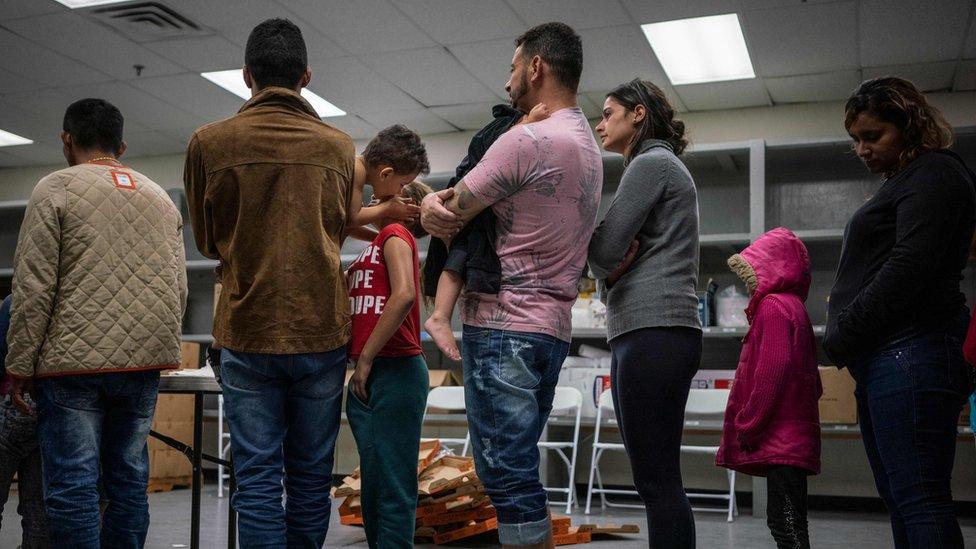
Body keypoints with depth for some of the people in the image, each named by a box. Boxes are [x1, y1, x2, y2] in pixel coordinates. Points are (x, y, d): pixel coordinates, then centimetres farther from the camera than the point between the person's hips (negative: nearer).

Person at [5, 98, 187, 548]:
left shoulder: (56, 189, 0)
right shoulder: (160, 198, 15)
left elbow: (33, 288, -6)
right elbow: (179, 290, 13)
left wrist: (19, 367, -1)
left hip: (75, 359, -5)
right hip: (144, 361, 5)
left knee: (72, 484, -1)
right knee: (128, 478, 11)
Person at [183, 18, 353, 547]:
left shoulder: (209, 142, -1)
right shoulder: (340, 146, 4)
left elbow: (206, 241, 11)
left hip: (247, 332, -1)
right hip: (322, 331, 2)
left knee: (257, 479, 3)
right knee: (311, 476, 11)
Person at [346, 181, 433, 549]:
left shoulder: (396, 234, -3)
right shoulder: (376, 245, 21)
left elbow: (404, 294, -19)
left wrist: (366, 359, -16)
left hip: (395, 371, -8)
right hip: (364, 379, 8)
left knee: (392, 484, -4)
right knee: (373, 485, 12)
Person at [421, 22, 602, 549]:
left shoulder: (526, 140, -14)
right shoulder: (588, 145, 18)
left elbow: (449, 215, -9)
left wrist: (431, 203, 13)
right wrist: (440, 203, 3)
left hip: (503, 329, -9)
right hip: (551, 327, 10)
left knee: (507, 475, -5)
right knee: (520, 472, 16)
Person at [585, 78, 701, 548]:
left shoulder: (652, 162, -3)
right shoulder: (661, 165, 27)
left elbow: (605, 251, -12)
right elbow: (616, 259, 22)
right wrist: (613, 269, 0)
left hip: (652, 333, -10)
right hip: (656, 332, 10)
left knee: (657, 479, -11)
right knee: (658, 478, 9)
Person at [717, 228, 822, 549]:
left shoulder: (772, 306, -10)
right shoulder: (794, 306, 21)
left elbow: (773, 368, -21)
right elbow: (812, 382, 24)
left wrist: (747, 425, -15)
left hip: (780, 440, -10)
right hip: (793, 438, 10)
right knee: (788, 523, 14)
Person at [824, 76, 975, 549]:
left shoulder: (934, 173, -3)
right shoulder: (900, 183, 26)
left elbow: (910, 266, -15)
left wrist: (843, 336, -11)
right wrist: (845, 341, 11)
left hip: (909, 354, -10)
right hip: (883, 360, 10)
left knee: (919, 500, -12)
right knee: (899, 499, 9)